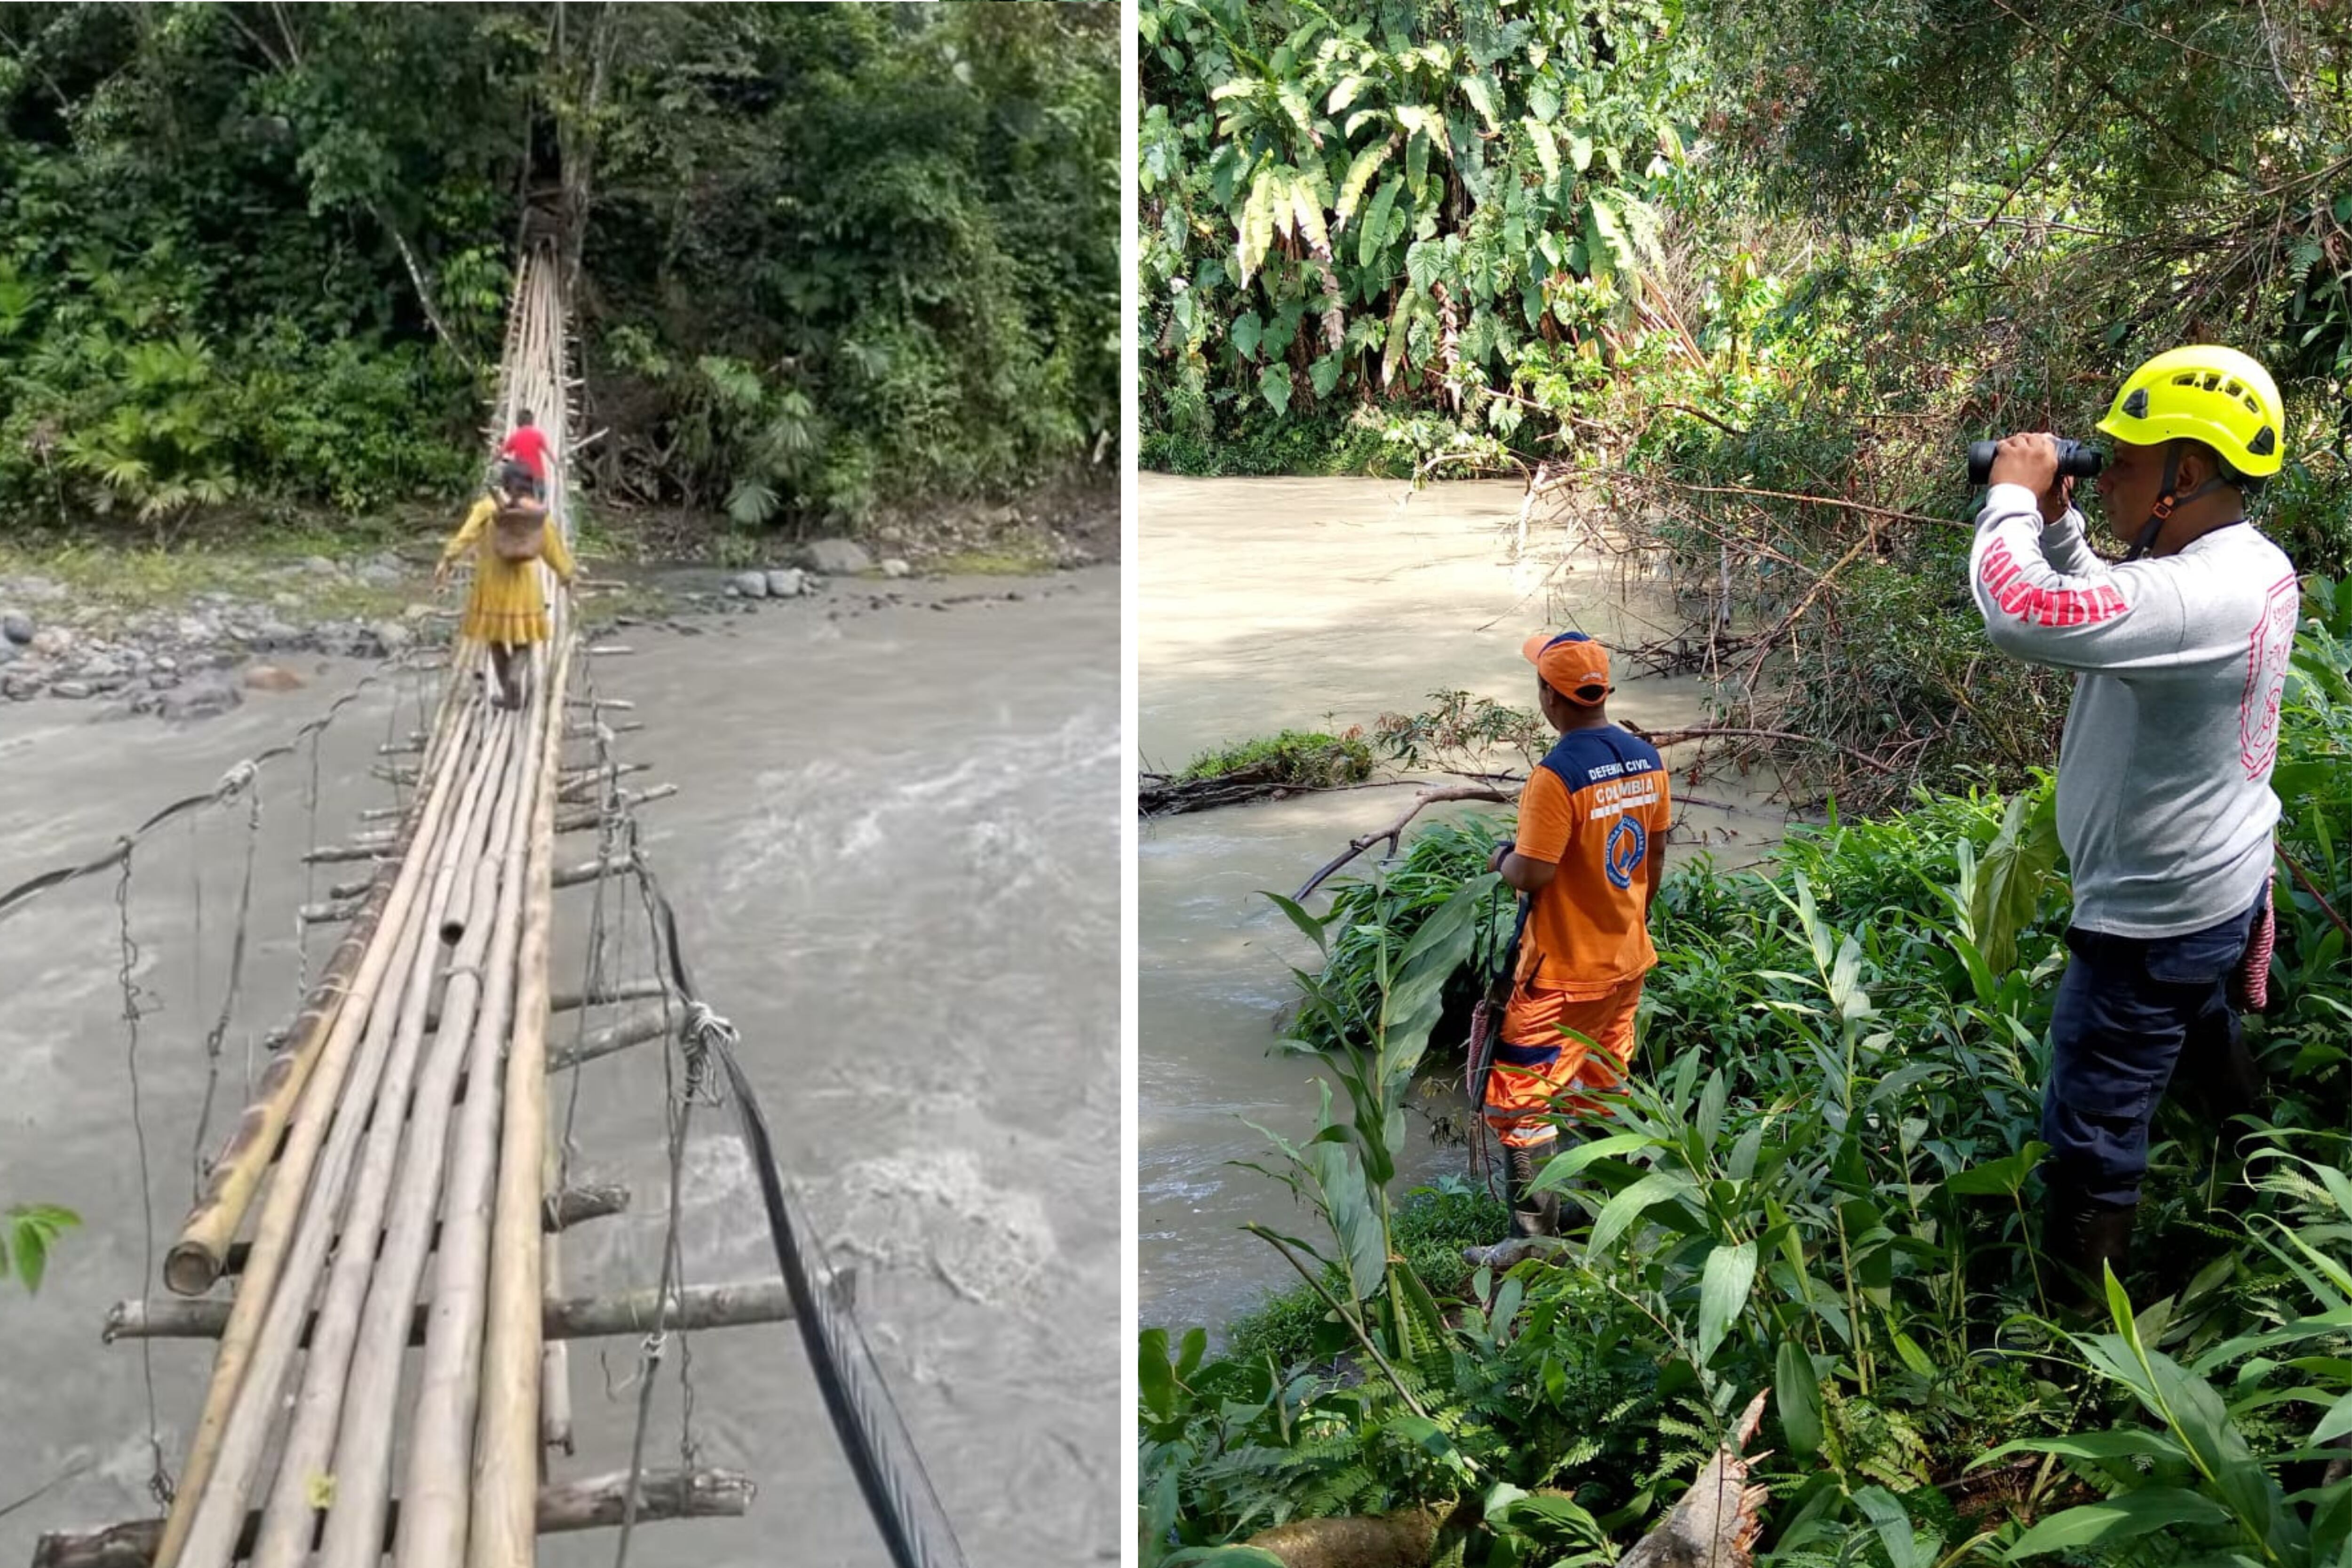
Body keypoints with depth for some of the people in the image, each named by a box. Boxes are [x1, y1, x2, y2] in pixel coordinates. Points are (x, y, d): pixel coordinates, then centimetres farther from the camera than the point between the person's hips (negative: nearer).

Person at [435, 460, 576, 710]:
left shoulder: (488, 507, -7)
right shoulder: (536, 511, -3)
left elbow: (466, 535, -18)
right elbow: (551, 544, 5)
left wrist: (448, 561, -21)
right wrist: (564, 572, 18)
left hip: (492, 580, 0)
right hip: (522, 580, 0)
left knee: (496, 636, 14)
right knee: (523, 638, 9)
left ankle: (509, 693, 16)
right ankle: (515, 676, -20)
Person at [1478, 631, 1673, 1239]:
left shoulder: (1557, 775, -25)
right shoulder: (1647, 759, -1)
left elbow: (1532, 874, -24)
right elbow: (1655, 855, 10)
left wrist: (1501, 857, -2)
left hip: (1565, 973, -8)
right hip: (1629, 960, 8)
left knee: (1522, 1104, 2)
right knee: (1603, 1094, 21)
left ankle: (1537, 1240, 5)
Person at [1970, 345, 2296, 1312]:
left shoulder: (2199, 596, -32)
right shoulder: (2253, 567, 0)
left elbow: (2021, 615, -44)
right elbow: (2109, 611, 15)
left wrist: (2013, 496, -26)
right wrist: (2056, 521, -1)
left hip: (2157, 916, -10)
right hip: (2220, 883, 10)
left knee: (2092, 1134, 1)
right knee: (2205, 1041, 35)